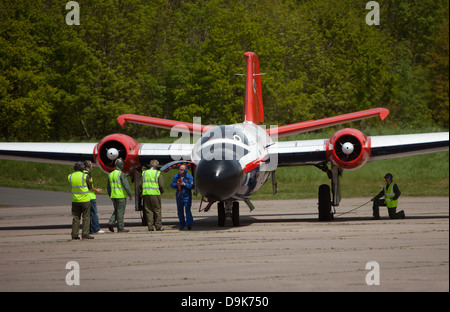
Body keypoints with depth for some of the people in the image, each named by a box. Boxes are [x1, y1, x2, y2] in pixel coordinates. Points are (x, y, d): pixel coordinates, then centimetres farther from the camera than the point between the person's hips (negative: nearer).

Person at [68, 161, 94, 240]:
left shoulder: (70, 177, 2)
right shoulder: (85, 176, -10)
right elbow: (90, 187, -3)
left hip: (75, 200, 4)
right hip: (85, 200, -4)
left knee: (75, 218, 8)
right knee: (86, 217, 1)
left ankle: (74, 235, 6)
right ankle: (85, 235, -3)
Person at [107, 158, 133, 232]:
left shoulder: (110, 175, 10)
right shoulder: (121, 174, -13)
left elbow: (108, 187, 17)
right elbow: (126, 185, -17)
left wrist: (110, 196, 28)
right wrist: (130, 195, -10)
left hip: (113, 196, 7)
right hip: (121, 196, -7)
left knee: (116, 210, 18)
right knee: (120, 211, -1)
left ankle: (111, 223, 1)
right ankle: (120, 228, 2)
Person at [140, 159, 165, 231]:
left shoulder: (144, 173, 9)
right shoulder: (158, 174, -3)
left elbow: (141, 184, 7)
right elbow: (161, 185, -5)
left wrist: (142, 193, 17)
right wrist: (161, 191, 14)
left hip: (145, 193, 3)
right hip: (155, 194, -3)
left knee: (148, 211, 6)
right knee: (157, 210, 4)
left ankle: (150, 226, 4)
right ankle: (158, 226, 4)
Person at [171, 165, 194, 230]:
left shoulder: (189, 177, -8)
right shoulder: (176, 177, 3)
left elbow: (192, 186, -14)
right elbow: (172, 185, 5)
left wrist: (184, 184, -25)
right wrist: (176, 184, -16)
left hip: (187, 196, -4)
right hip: (179, 196, 4)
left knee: (187, 210, -18)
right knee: (180, 211, 8)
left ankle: (189, 224, -21)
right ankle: (182, 225, 19)